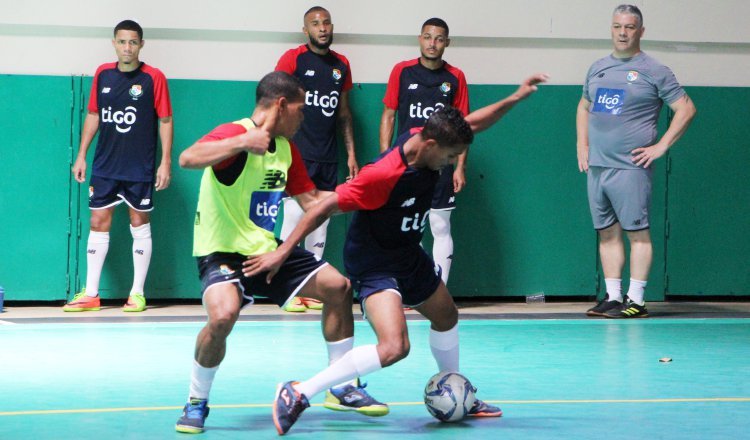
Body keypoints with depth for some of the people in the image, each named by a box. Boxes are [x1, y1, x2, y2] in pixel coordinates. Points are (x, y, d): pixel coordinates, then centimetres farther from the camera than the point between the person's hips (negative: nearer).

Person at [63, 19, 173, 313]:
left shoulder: (153, 78, -7)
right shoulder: (103, 74, 4)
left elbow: (165, 121, -4)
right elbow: (93, 115, 13)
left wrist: (166, 162, -9)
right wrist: (81, 154, 11)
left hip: (139, 168, -3)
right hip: (105, 165, 4)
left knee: (140, 225, 3)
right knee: (98, 224, 3)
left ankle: (137, 294, 11)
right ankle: (90, 294, 8)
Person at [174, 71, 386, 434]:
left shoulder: (285, 148, 9)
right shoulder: (235, 134, -18)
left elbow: (311, 200, 18)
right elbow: (187, 158, -37)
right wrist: (242, 142, -43)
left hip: (267, 249, 9)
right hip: (223, 252, -9)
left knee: (337, 286, 5)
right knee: (223, 314, -33)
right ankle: (196, 403, -8)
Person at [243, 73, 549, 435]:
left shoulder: (429, 139, -11)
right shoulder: (383, 174, -33)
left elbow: (473, 123, 11)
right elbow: (325, 208, -26)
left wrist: (516, 97, 3)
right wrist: (283, 251, -23)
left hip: (409, 254, 9)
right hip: (375, 264, -9)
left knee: (446, 316, 27)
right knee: (394, 347, -27)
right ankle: (296, 395, -20)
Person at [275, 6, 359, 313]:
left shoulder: (341, 65, 12)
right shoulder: (293, 59, -3)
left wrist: (351, 153, 14)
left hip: (327, 158, 5)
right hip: (298, 154, -5)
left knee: (321, 221, 6)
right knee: (294, 218, -8)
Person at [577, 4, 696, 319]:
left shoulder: (654, 71, -3)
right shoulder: (598, 68, 15)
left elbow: (686, 109, -3)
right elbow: (584, 107, 29)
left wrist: (661, 146, -8)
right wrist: (582, 145, 16)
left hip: (630, 167, -6)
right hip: (596, 166, 6)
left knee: (637, 232, -5)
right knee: (607, 232, 8)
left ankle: (636, 301, -4)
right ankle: (612, 297, 13)